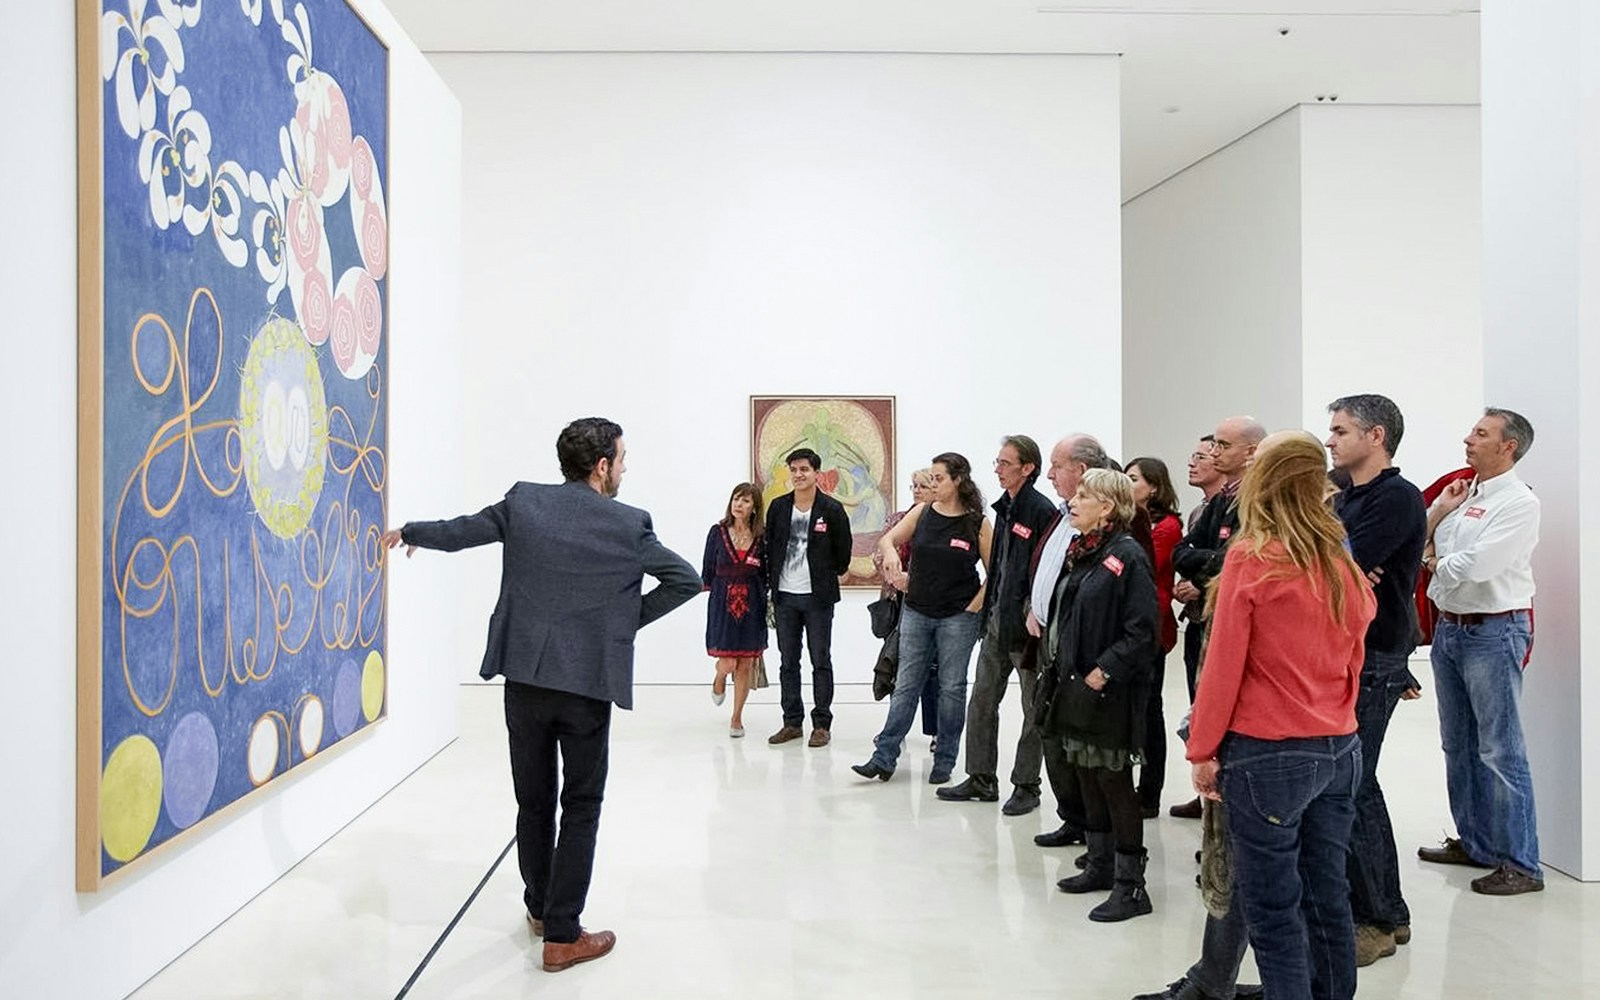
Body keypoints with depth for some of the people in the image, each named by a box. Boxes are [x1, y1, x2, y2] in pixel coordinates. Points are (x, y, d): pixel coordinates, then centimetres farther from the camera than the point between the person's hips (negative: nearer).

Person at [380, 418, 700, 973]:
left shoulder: (523, 501, 0)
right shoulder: (629, 524, -5)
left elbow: (455, 532, 12)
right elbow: (687, 579, 1)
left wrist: (409, 532, 32)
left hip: (525, 677, 3)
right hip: (588, 682, -3)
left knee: (534, 802, 17)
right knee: (581, 808, 8)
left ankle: (540, 908, 35)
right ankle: (562, 935, 10)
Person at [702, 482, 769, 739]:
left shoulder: (762, 537, 0)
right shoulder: (718, 532, -1)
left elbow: (765, 575, 6)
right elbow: (707, 572, 4)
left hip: (752, 605, 1)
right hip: (722, 602, -1)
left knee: (746, 664, 4)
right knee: (728, 663, -6)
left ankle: (737, 718, 18)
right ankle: (719, 680, 32)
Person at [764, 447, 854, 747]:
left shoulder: (832, 509, -4)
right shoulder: (778, 507, 5)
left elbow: (843, 552, 3)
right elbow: (770, 548, 10)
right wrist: (770, 587, 7)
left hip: (818, 597, -3)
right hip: (785, 597, 3)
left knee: (821, 662, 2)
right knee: (788, 662, 9)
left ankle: (822, 725, 10)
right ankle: (792, 722, 18)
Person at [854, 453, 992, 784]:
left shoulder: (977, 523, -5)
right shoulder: (922, 513, 3)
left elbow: (994, 574, -2)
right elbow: (887, 539, -1)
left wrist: (973, 608, -7)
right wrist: (890, 551, -23)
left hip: (958, 617, -3)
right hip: (916, 613, 3)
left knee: (951, 688, 6)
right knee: (905, 685, 5)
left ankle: (944, 761, 18)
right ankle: (884, 757, 8)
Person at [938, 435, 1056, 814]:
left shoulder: (1041, 511, -15)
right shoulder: (1005, 508, 11)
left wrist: (1034, 615, -21)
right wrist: (990, 605, 16)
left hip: (1027, 625, -9)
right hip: (997, 619, 9)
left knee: (1034, 708, 6)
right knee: (981, 700, 13)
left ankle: (1026, 785, 17)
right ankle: (981, 779, 24)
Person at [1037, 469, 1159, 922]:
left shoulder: (1127, 557, -15)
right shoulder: (1079, 552, 12)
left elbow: (1141, 631, -19)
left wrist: (1104, 671, -21)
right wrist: (1057, 665, 12)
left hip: (1108, 692, -9)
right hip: (1074, 684, 9)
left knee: (1114, 782, -1)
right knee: (1086, 777, 17)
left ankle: (1131, 886, 9)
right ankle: (1100, 865, 32)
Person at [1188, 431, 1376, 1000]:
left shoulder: (1250, 558, -12)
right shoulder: (1343, 564, 4)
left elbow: (1223, 665, -11)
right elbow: (1352, 661, 12)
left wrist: (1203, 751, -3)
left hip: (1268, 756, -6)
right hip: (1339, 751, 6)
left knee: (1273, 908, 3)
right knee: (1326, 896, 15)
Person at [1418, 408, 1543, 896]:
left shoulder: (1519, 502, -12)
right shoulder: (1461, 494, 12)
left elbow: (1475, 565, -23)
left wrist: (1437, 564, -5)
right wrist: (1437, 512, -3)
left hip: (1493, 633, -8)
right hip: (1450, 628, 8)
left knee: (1500, 750, -5)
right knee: (1458, 745, 16)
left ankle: (1521, 863, 4)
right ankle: (1474, 842, 29)